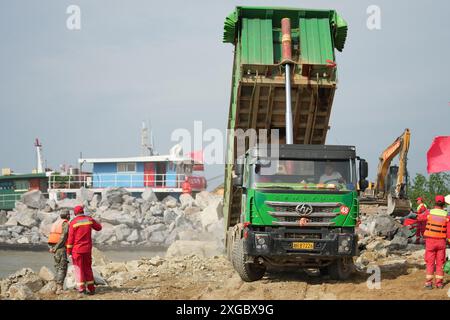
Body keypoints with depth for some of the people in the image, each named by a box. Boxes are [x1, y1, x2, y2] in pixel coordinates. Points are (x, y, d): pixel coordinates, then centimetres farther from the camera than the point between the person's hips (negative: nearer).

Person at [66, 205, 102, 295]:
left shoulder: (73, 222, -9)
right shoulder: (89, 219, 1)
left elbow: (71, 237, -9)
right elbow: (99, 227, 17)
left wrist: (69, 251, -4)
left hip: (77, 249, -4)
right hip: (87, 249, 4)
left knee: (79, 268, 3)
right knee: (88, 268, 13)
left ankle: (81, 288, -2)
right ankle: (91, 288, 12)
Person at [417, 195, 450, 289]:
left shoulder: (429, 213, -10)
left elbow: (419, 218, 9)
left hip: (430, 241, -1)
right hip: (441, 241, 1)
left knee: (430, 262, 5)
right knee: (440, 262, 10)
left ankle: (429, 282, 1)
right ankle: (439, 282, 11)